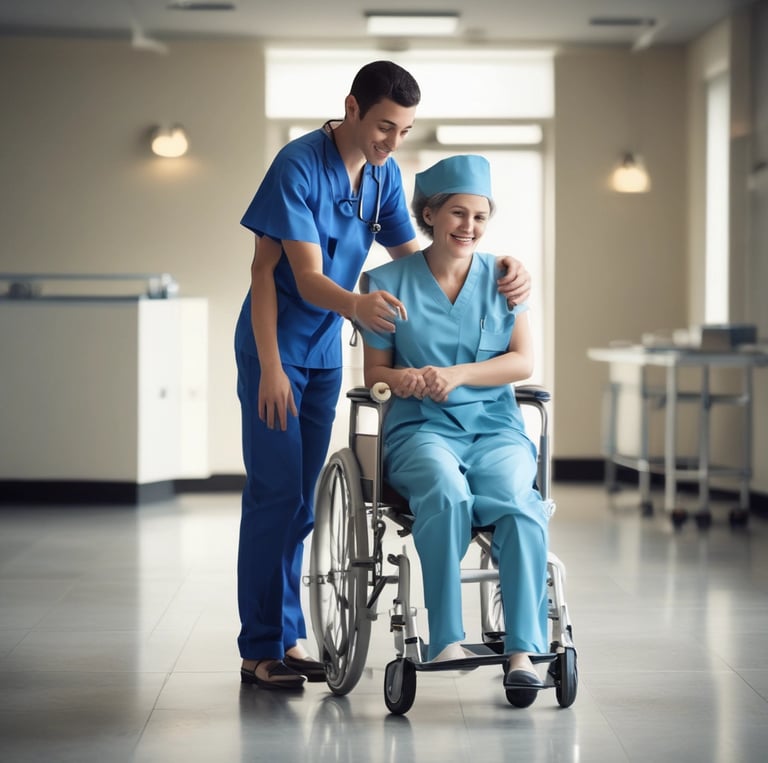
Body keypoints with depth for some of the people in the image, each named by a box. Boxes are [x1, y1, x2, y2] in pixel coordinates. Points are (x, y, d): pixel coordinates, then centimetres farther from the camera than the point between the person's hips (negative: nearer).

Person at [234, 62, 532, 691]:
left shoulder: (384, 173, 3)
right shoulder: (299, 165, -19)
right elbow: (308, 278, -22)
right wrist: (355, 305, -40)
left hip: (326, 354, 7)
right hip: (277, 350, -7)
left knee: (300, 499, 10)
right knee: (275, 493, -8)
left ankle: (289, 639, 16)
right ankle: (261, 650, -2)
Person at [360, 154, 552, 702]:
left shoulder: (502, 278, 13)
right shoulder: (389, 282, 9)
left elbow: (524, 362, 5)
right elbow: (374, 370, 9)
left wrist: (458, 374, -11)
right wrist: (403, 380, -16)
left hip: (496, 426, 1)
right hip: (421, 429, -1)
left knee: (516, 499, -33)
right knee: (446, 491, -37)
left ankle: (524, 650, -34)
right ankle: (446, 637, -33)